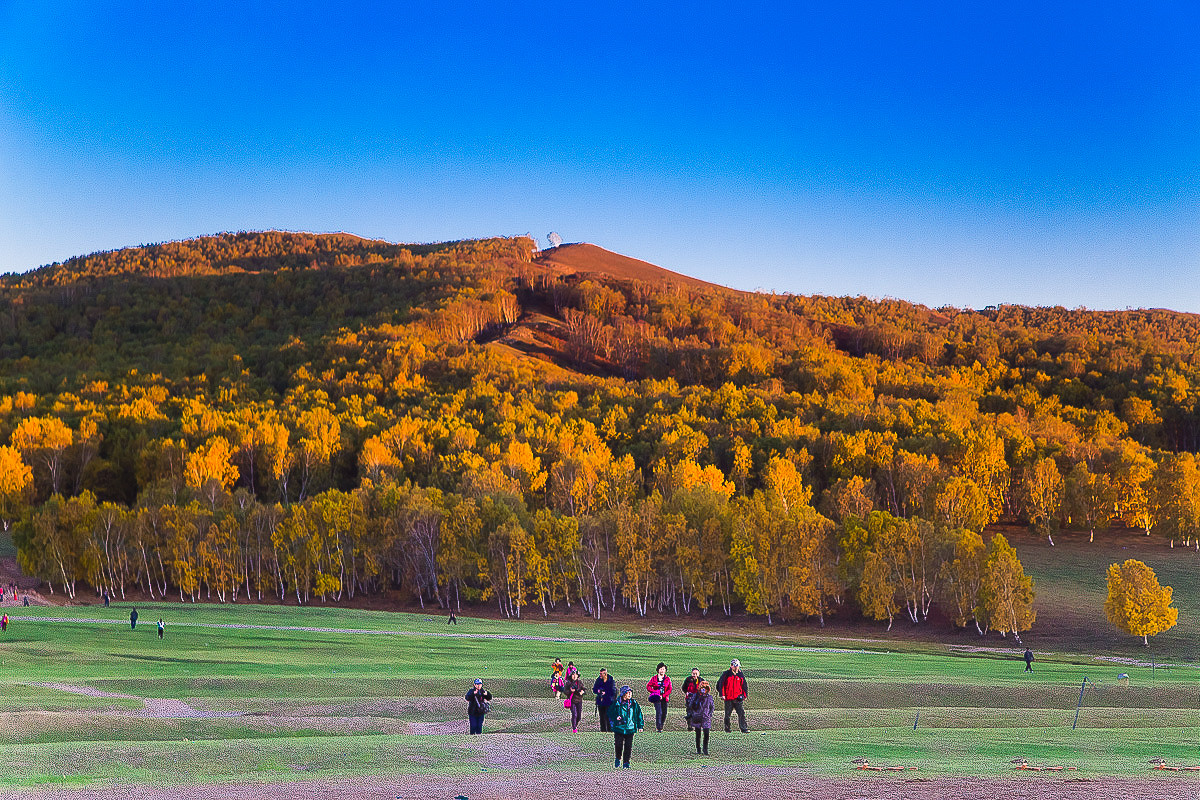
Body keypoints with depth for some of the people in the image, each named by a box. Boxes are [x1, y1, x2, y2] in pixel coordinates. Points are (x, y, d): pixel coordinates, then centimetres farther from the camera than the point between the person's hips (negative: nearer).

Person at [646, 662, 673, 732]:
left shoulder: (667, 679, 6)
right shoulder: (654, 678, 4)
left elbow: (669, 689, 2)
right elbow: (648, 686, 4)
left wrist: (663, 696, -11)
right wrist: (654, 692, -11)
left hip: (664, 698, 2)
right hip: (657, 698, -2)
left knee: (664, 713, 2)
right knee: (659, 712, -16)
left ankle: (661, 725, 23)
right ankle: (659, 727, -13)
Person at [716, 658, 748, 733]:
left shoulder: (740, 675, 8)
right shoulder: (726, 674, -1)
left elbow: (744, 686, 17)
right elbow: (720, 684, 0)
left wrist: (744, 696, 11)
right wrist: (722, 694, -7)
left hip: (738, 698, 2)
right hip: (728, 698, -2)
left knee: (742, 713, -8)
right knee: (727, 714, 7)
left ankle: (744, 728, -8)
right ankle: (727, 728, 21)